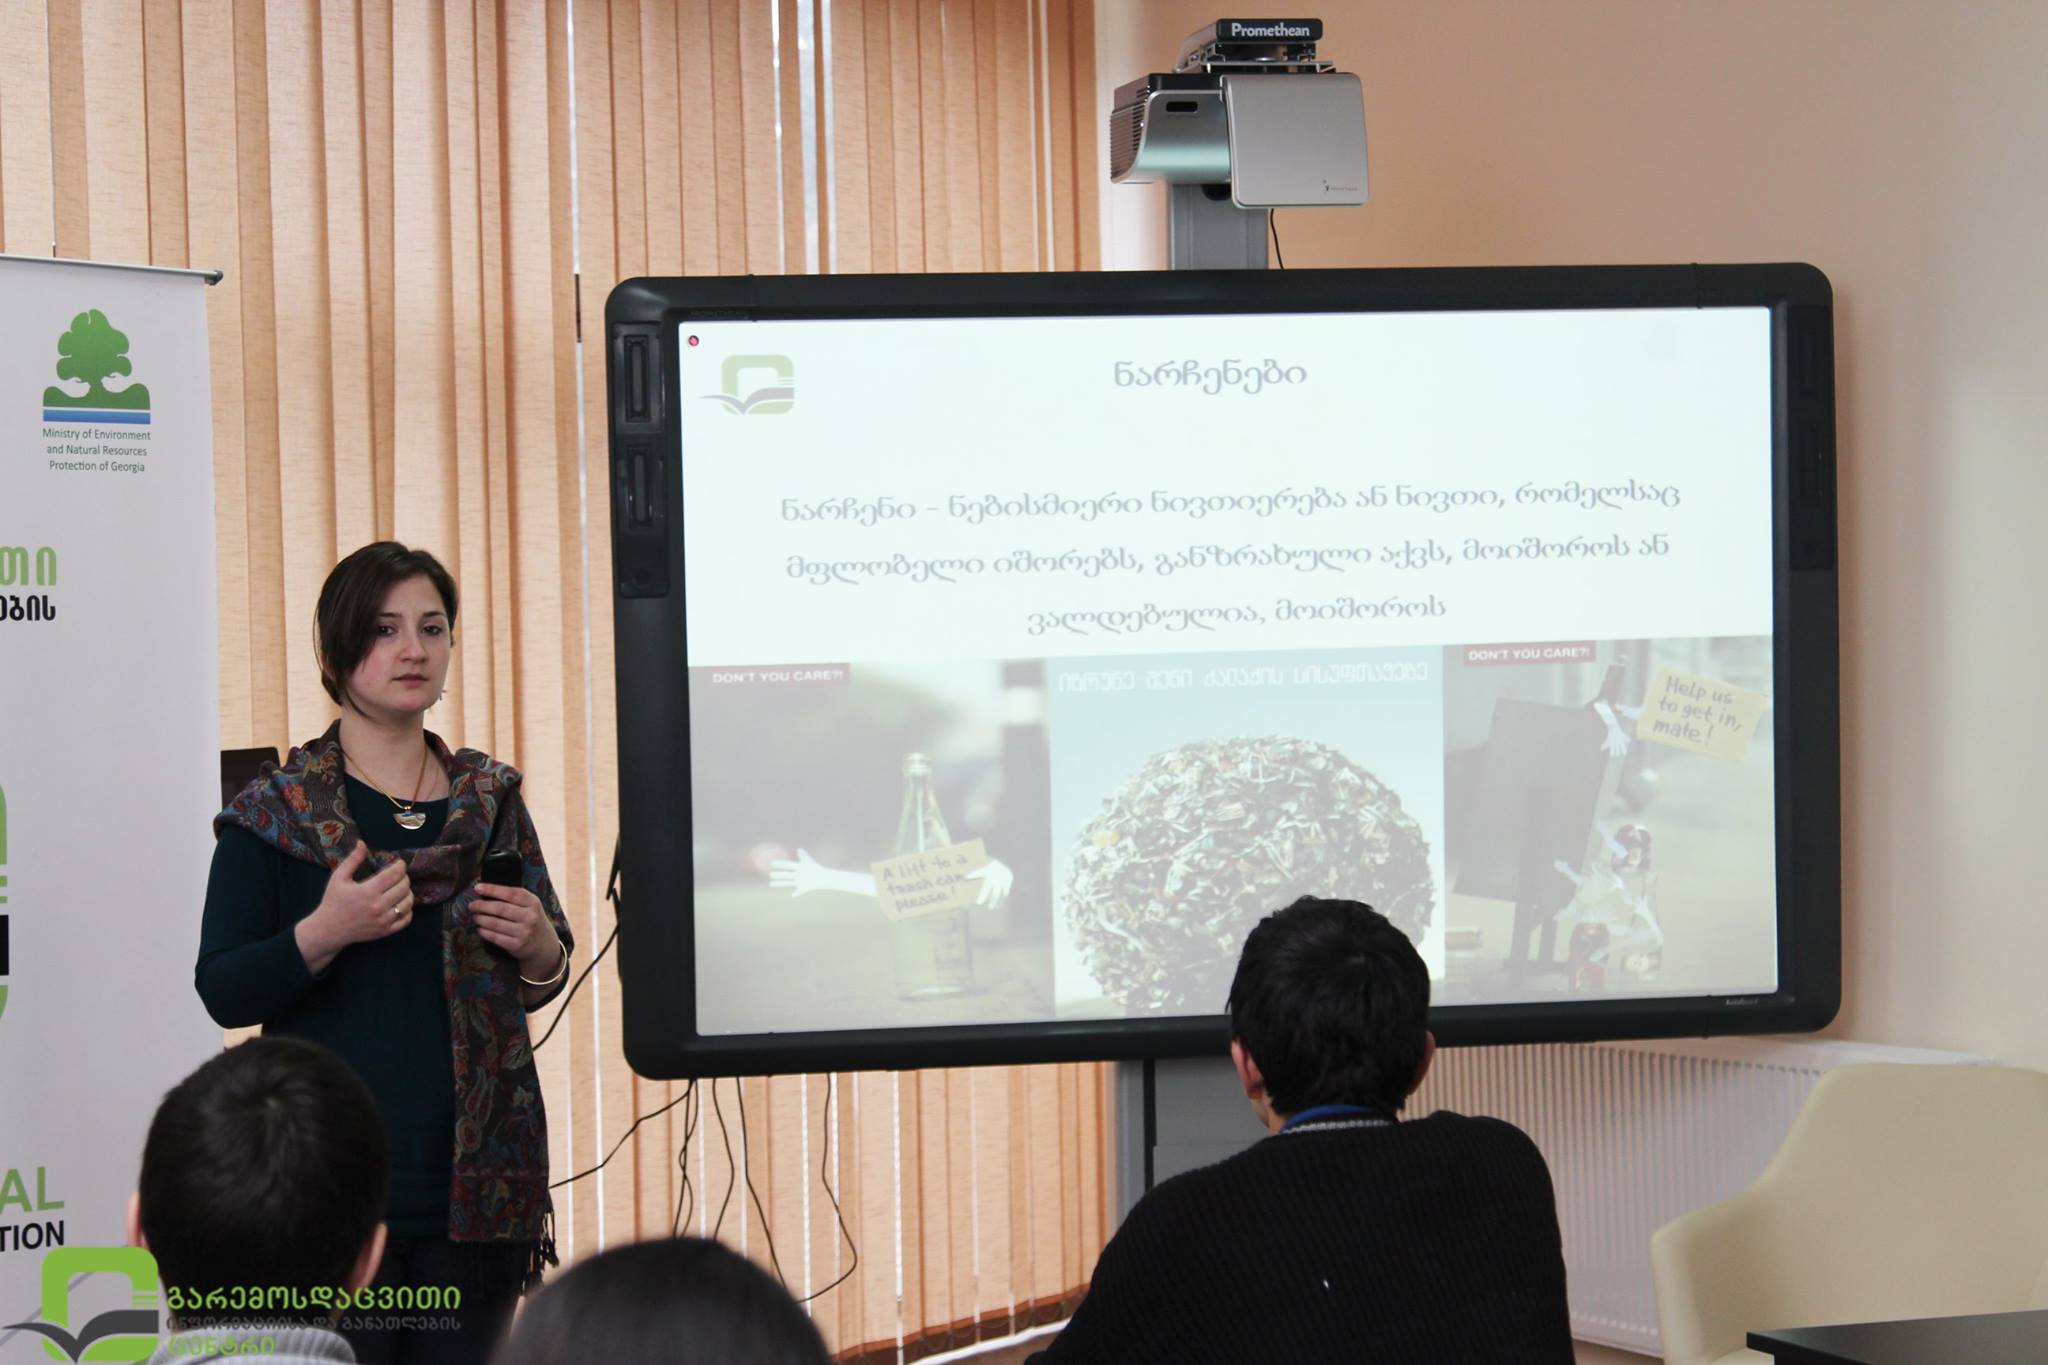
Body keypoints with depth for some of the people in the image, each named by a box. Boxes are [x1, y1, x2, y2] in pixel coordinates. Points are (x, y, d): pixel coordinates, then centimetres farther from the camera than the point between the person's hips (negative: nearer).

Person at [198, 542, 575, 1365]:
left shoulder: (490, 800, 12)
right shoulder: (275, 816, 0)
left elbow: (541, 984, 19)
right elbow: (222, 995, -3)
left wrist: (537, 947, -3)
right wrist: (325, 932, -19)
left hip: (477, 1180, 4)